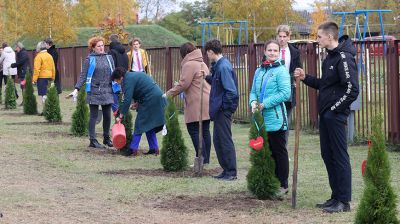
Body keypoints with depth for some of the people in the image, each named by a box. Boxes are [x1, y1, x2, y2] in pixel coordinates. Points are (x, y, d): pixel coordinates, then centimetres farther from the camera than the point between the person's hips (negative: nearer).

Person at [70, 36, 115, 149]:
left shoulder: (109, 58, 10)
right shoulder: (89, 60, -1)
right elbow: (83, 76, -2)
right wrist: (76, 89, -10)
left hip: (107, 92, 4)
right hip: (94, 92, -4)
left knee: (107, 116, 8)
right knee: (94, 116, 0)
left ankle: (107, 138, 22)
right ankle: (93, 140, 4)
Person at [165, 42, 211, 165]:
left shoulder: (189, 65, -10)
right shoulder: (202, 64, 19)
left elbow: (183, 84, -15)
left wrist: (169, 93, -6)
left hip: (196, 104, -9)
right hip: (207, 102, 9)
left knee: (194, 130, -5)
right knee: (205, 130, 10)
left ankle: (202, 159, -8)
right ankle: (206, 158, 12)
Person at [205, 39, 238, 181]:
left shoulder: (223, 67, -19)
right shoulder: (219, 65, 11)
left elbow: (231, 90, -23)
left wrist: (224, 105, -16)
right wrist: (207, 77, 12)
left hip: (223, 110, -10)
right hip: (219, 110, 10)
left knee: (225, 140, -3)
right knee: (218, 140, 14)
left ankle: (231, 172, 3)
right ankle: (226, 170, 21)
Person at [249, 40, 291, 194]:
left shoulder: (281, 70, -7)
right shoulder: (259, 71, 13)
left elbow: (285, 93, -15)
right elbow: (253, 91, 18)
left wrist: (265, 104, -16)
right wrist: (253, 102, -5)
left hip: (276, 119, -6)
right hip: (262, 119, 6)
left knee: (279, 152, 1)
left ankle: (283, 185, 7)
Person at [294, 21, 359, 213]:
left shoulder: (344, 57, -16)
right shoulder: (330, 57, 14)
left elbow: (352, 89, -20)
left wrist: (334, 109, -16)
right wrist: (305, 78, 8)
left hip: (335, 115, -10)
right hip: (326, 115, 10)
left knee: (339, 156, -4)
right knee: (327, 155, 13)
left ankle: (344, 201, 2)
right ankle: (336, 197, 22)